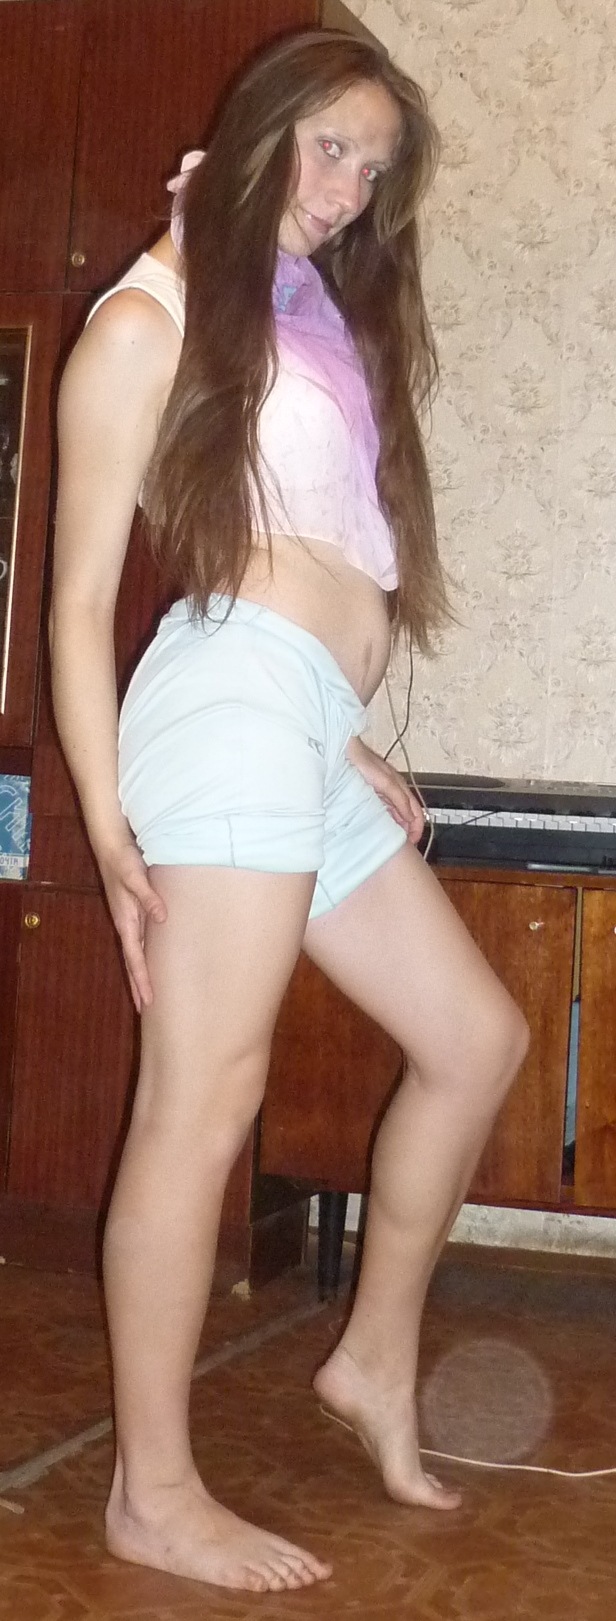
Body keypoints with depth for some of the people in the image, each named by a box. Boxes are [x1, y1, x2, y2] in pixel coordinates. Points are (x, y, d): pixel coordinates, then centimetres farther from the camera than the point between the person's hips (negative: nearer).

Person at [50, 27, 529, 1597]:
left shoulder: (325, 318, 23)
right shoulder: (152, 319, 0)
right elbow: (80, 594, -5)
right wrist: (108, 821, -13)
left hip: (312, 738, 9)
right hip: (233, 702, -9)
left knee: (476, 1038, 12)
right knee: (203, 1098, -10)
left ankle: (374, 1362, 25)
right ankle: (153, 1495, -3)